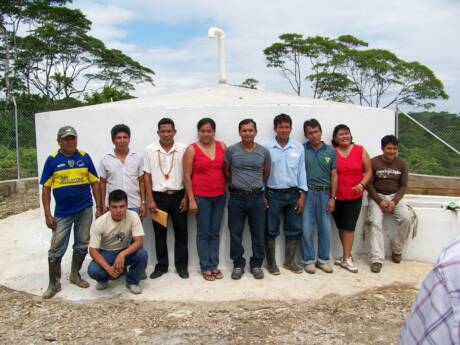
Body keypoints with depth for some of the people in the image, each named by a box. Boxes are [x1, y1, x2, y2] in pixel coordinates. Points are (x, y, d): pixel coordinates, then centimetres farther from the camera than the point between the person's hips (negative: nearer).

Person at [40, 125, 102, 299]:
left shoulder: (85, 157, 0)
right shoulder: (52, 160, -4)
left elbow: (95, 183, 3)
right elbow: (46, 188, -1)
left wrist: (99, 207, 0)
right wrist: (47, 214, -6)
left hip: (85, 210, 2)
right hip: (62, 212, -1)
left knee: (82, 245, 12)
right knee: (56, 249, 3)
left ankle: (75, 275, 31)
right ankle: (54, 283, 18)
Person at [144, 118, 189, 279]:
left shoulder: (183, 149, -3)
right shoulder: (150, 150, 0)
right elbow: (147, 176, 2)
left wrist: (186, 197, -5)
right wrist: (150, 200, -3)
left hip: (178, 195, -1)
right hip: (158, 196, 1)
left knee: (181, 232, 7)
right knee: (159, 233, 9)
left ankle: (182, 266, 20)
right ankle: (161, 265, 23)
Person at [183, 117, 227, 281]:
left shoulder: (222, 146, 4)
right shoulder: (192, 149, -5)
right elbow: (187, 176, -6)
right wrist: (191, 199, -10)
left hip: (220, 196, 3)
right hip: (201, 197, -3)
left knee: (215, 232, 12)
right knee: (203, 233, 6)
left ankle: (214, 265, 23)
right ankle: (205, 267, 17)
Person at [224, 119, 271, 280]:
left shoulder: (264, 151, 0)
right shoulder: (231, 150, -3)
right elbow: (226, 171, 9)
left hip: (257, 197, 1)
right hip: (236, 197, 0)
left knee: (258, 233, 8)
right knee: (235, 233, 7)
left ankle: (256, 264, 23)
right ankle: (238, 264, 22)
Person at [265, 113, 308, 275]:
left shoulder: (299, 147, 2)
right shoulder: (267, 148, -6)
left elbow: (302, 171, 4)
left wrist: (302, 195, 0)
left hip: (293, 194, 3)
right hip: (273, 194, -3)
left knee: (294, 229, 10)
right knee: (271, 230, 6)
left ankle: (290, 261, 26)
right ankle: (271, 262, 20)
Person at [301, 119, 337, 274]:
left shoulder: (330, 151, 5)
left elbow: (334, 176, 6)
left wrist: (332, 198, 0)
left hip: (325, 193, 2)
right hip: (307, 193, -2)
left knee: (325, 229, 7)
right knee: (307, 229, 1)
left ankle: (323, 260, 21)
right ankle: (308, 260, 15)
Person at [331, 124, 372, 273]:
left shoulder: (360, 150, 1)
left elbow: (368, 171, 4)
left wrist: (362, 185, -12)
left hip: (354, 196, 0)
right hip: (337, 196, 0)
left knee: (349, 226, -3)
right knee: (341, 227, 9)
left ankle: (346, 258, 5)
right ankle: (348, 256, 23)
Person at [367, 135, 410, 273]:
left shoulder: (402, 163, 3)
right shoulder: (373, 162, -5)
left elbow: (403, 185, 2)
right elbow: (369, 184, -5)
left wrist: (394, 201, -14)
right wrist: (380, 201, -15)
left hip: (395, 196, 2)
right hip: (377, 196, -2)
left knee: (406, 218, -23)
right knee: (376, 223, -25)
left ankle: (396, 249, 0)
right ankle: (377, 259, -24)